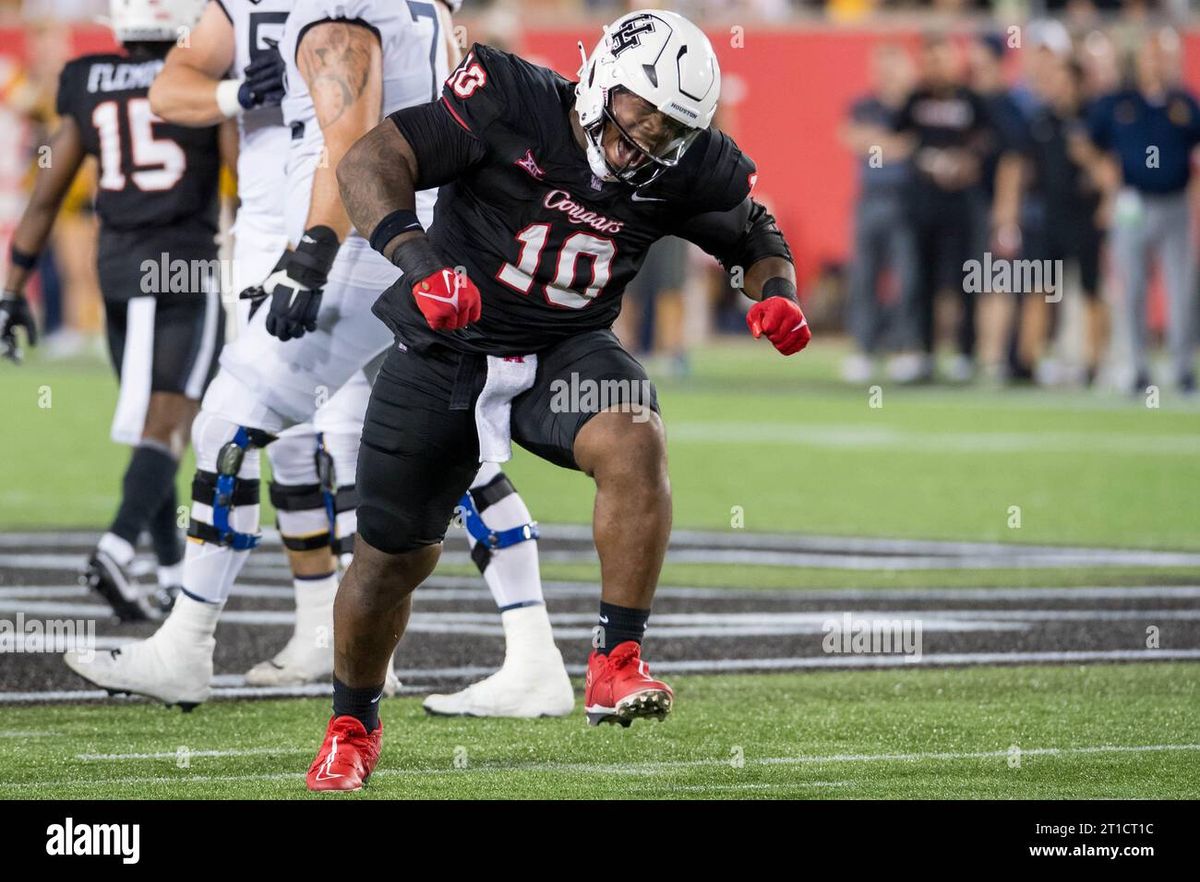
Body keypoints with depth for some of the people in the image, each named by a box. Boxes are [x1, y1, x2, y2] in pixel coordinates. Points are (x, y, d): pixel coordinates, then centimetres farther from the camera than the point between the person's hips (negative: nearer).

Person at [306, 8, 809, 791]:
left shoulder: (685, 172, -8)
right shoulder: (511, 102, -21)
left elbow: (758, 239, 10)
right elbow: (370, 162, -25)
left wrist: (777, 294, -13)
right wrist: (418, 259, -40)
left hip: (566, 355, 2)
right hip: (445, 352, -2)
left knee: (635, 442, -32)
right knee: (393, 556, 8)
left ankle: (615, 666, -26)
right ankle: (353, 724, 35)